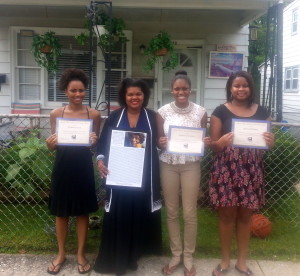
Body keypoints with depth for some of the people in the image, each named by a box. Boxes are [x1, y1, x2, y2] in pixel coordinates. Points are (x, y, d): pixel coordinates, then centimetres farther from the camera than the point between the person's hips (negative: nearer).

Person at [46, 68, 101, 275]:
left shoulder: (94, 114, -3)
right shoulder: (56, 114, -1)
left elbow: (97, 145, 5)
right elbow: (53, 146, 6)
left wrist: (95, 141, -17)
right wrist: (50, 144, -17)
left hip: (83, 167, -1)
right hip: (62, 166, 1)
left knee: (82, 211, 10)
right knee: (61, 212, 12)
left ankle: (81, 254, 28)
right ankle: (61, 253, 32)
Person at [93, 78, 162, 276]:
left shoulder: (152, 117, 5)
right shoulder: (115, 117, 3)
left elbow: (158, 142, 10)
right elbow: (103, 142, 3)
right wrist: (100, 160, -12)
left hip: (144, 176, 1)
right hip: (119, 175, -1)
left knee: (140, 214, 8)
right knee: (119, 215, 2)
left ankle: (134, 254, 26)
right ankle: (118, 259, 16)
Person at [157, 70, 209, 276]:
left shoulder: (200, 112, -2)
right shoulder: (163, 111, -1)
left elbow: (203, 140, 5)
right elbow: (159, 142, 3)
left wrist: (206, 143, -17)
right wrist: (161, 143, -19)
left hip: (191, 165, -1)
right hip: (168, 165, 1)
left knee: (190, 212, 4)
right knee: (172, 211, 9)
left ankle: (188, 257, 23)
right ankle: (175, 255, 27)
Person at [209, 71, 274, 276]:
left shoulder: (262, 112, 8)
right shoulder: (221, 111, -1)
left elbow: (268, 142, 12)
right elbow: (213, 145, -2)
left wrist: (270, 142, -11)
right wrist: (222, 141, -24)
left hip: (251, 170, 3)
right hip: (227, 169, -2)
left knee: (245, 215, 12)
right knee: (227, 214, 5)